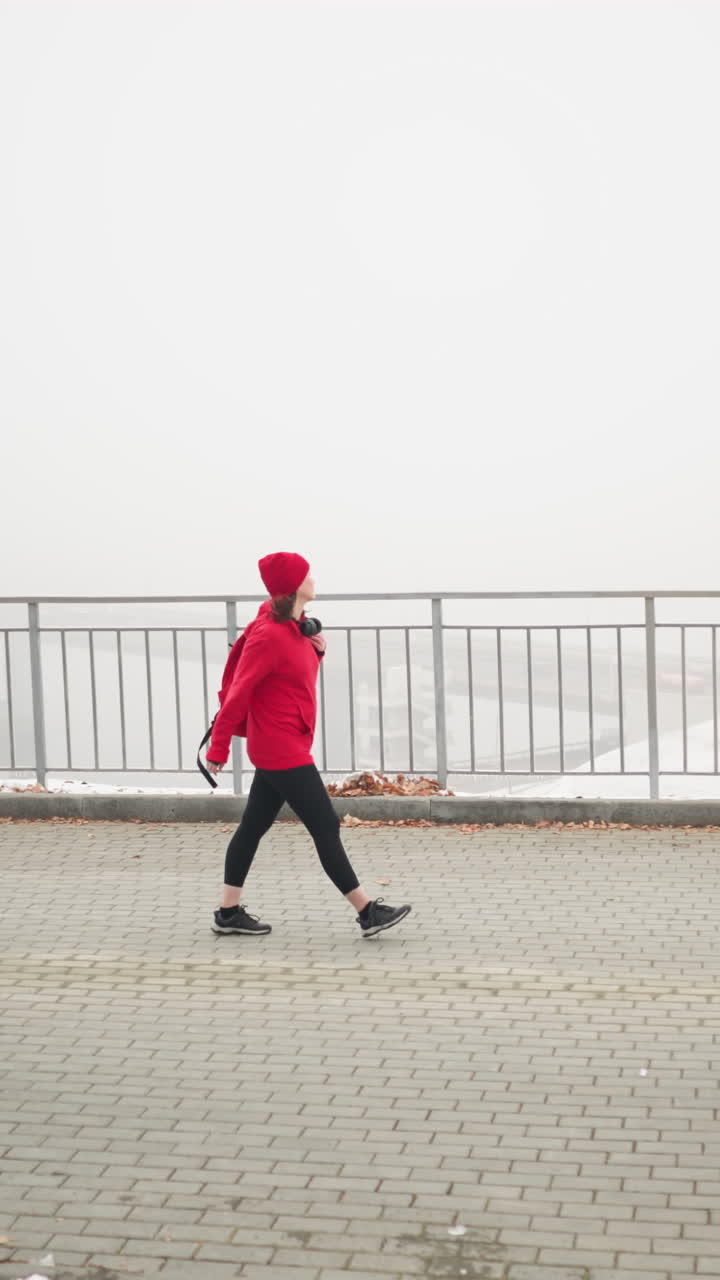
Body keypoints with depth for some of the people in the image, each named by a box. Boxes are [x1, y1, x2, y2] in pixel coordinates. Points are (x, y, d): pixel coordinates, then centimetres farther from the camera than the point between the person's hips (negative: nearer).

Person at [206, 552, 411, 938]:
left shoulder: (295, 627, 10)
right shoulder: (270, 634, -20)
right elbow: (239, 692, -18)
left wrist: (317, 650, 0)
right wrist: (219, 747, -15)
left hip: (275, 748, 10)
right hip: (282, 749, -10)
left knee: (253, 826, 13)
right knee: (326, 827, -5)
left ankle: (228, 913, 20)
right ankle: (367, 912, 1)